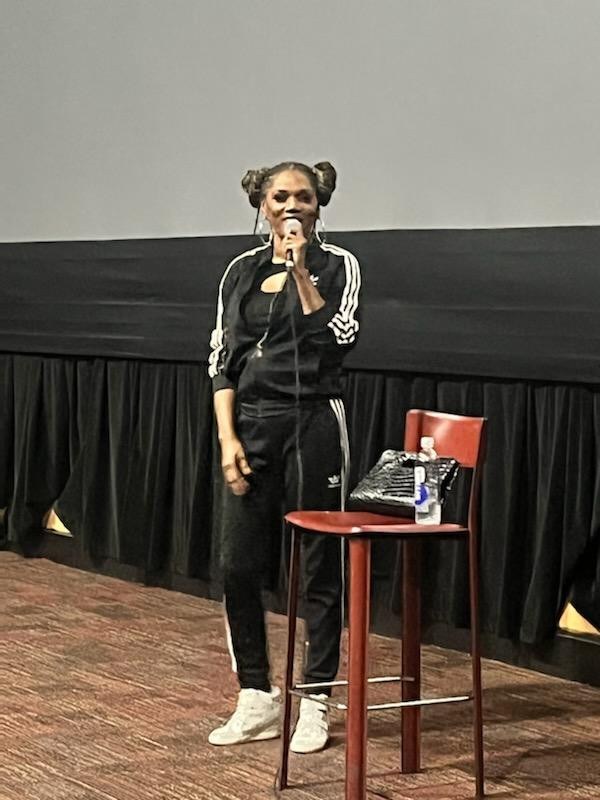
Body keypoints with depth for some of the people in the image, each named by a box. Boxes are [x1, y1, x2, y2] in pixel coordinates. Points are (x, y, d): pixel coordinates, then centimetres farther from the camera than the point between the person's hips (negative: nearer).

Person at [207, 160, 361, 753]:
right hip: (251, 425, 4)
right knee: (238, 565, 2)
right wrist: (228, 438, -2)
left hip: (313, 422, -3)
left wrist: (302, 269, -15)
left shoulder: (337, 266, 0)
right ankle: (257, 699, 15)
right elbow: (222, 358, 7)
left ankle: (314, 703, 12)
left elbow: (338, 339, -15)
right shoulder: (242, 271, 10)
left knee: (318, 567, 2)